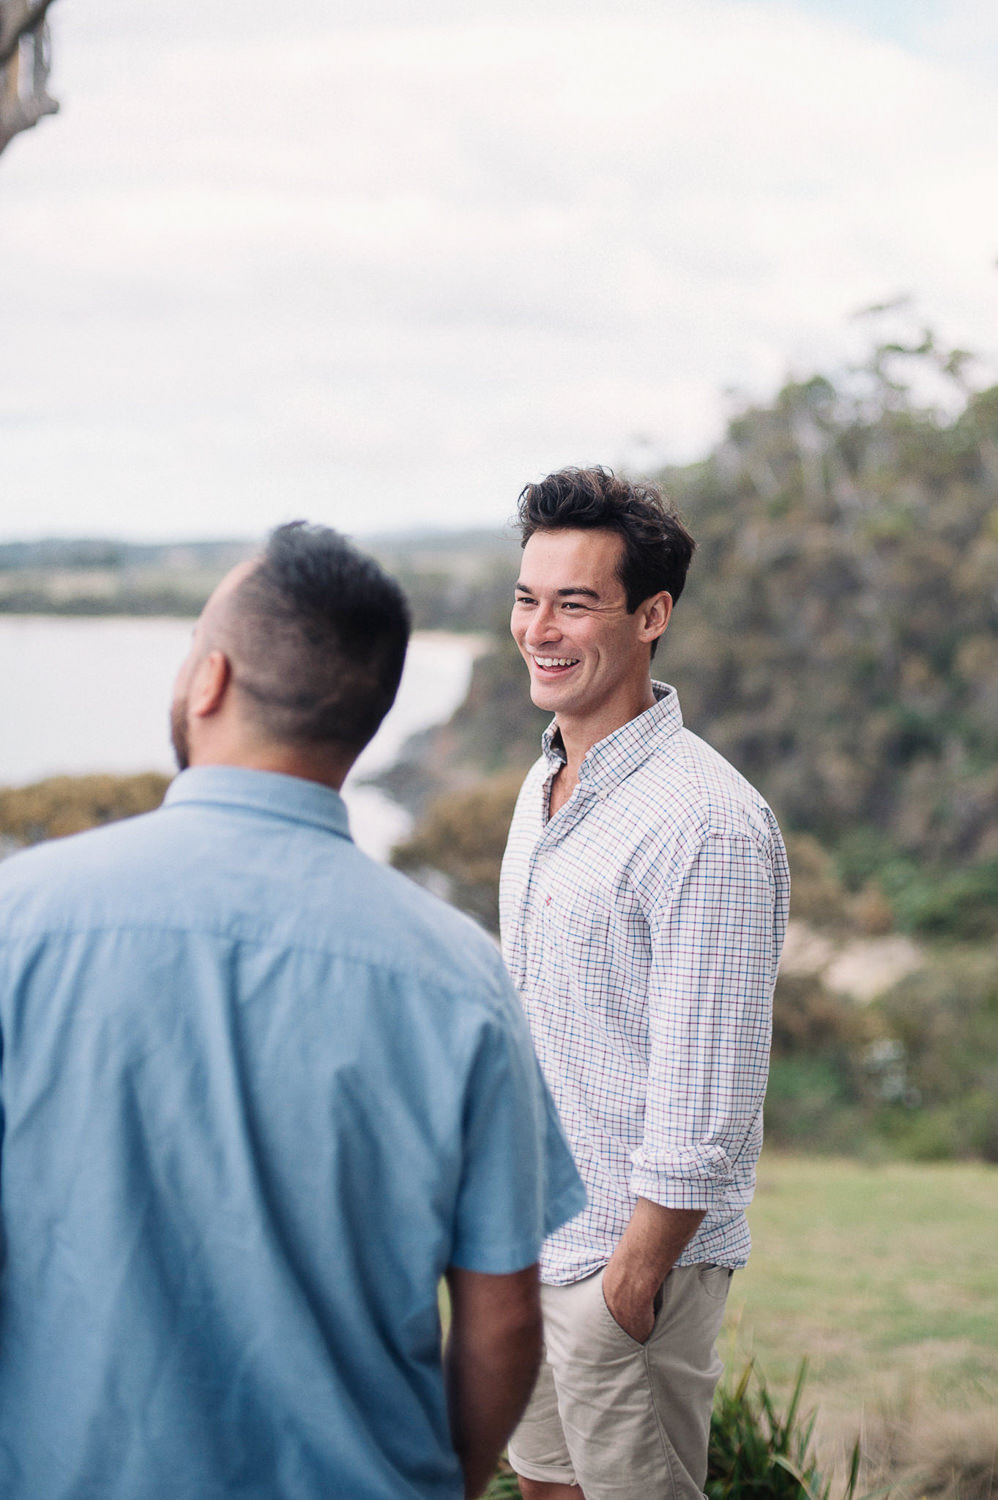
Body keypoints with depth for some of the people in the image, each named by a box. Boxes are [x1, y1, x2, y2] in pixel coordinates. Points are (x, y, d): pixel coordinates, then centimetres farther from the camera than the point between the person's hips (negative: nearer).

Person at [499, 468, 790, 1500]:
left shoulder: (708, 823, -22)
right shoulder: (548, 782, 8)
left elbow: (706, 1100, -22)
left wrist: (636, 1271, -19)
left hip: (628, 1253, -8)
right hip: (525, 1239, 8)